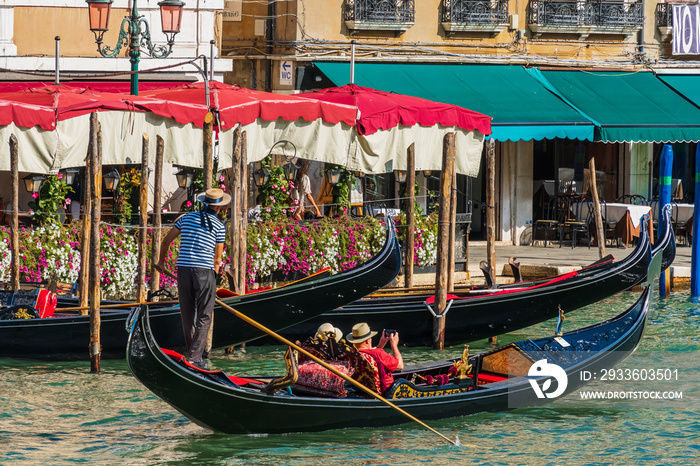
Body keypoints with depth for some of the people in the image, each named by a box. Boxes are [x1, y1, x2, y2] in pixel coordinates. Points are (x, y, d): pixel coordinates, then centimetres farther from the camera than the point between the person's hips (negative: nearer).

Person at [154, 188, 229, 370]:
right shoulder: (219, 226, 0)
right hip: (204, 272, -4)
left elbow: (166, 240, 16)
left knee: (187, 314, 13)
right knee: (204, 317, 1)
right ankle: (195, 358, -6)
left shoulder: (187, 218, 11)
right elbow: (217, 258, 4)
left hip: (183, 268, 4)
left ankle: (192, 353, 19)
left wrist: (161, 262, 31)